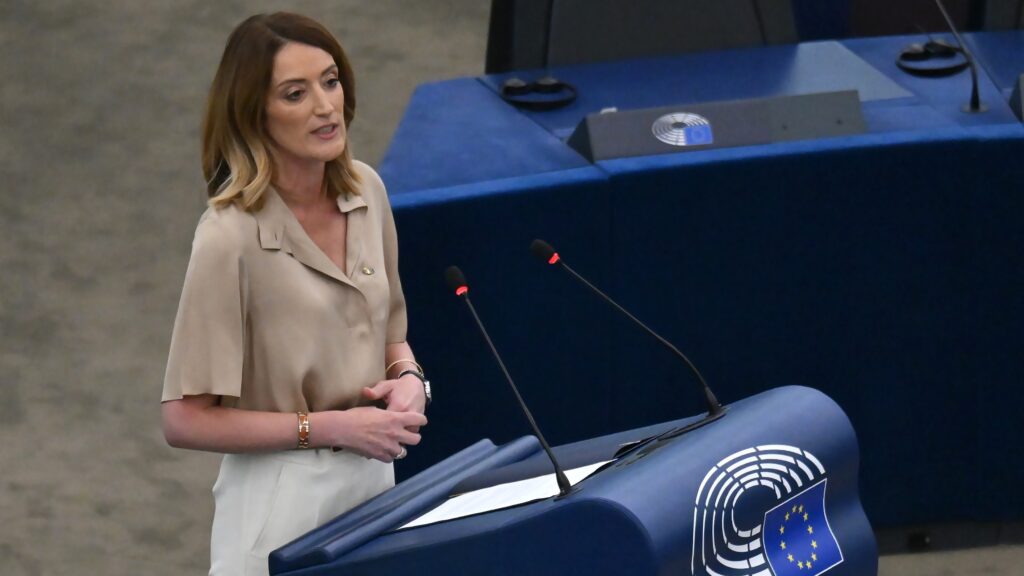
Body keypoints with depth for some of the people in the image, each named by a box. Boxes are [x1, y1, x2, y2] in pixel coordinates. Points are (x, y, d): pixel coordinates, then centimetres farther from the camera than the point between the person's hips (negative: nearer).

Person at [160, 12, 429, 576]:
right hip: (282, 501, -6)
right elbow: (185, 420, -18)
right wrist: (329, 427, -19)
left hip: (374, 479, 6)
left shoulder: (365, 190, 0)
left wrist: (408, 379, -5)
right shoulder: (230, 237, -20)